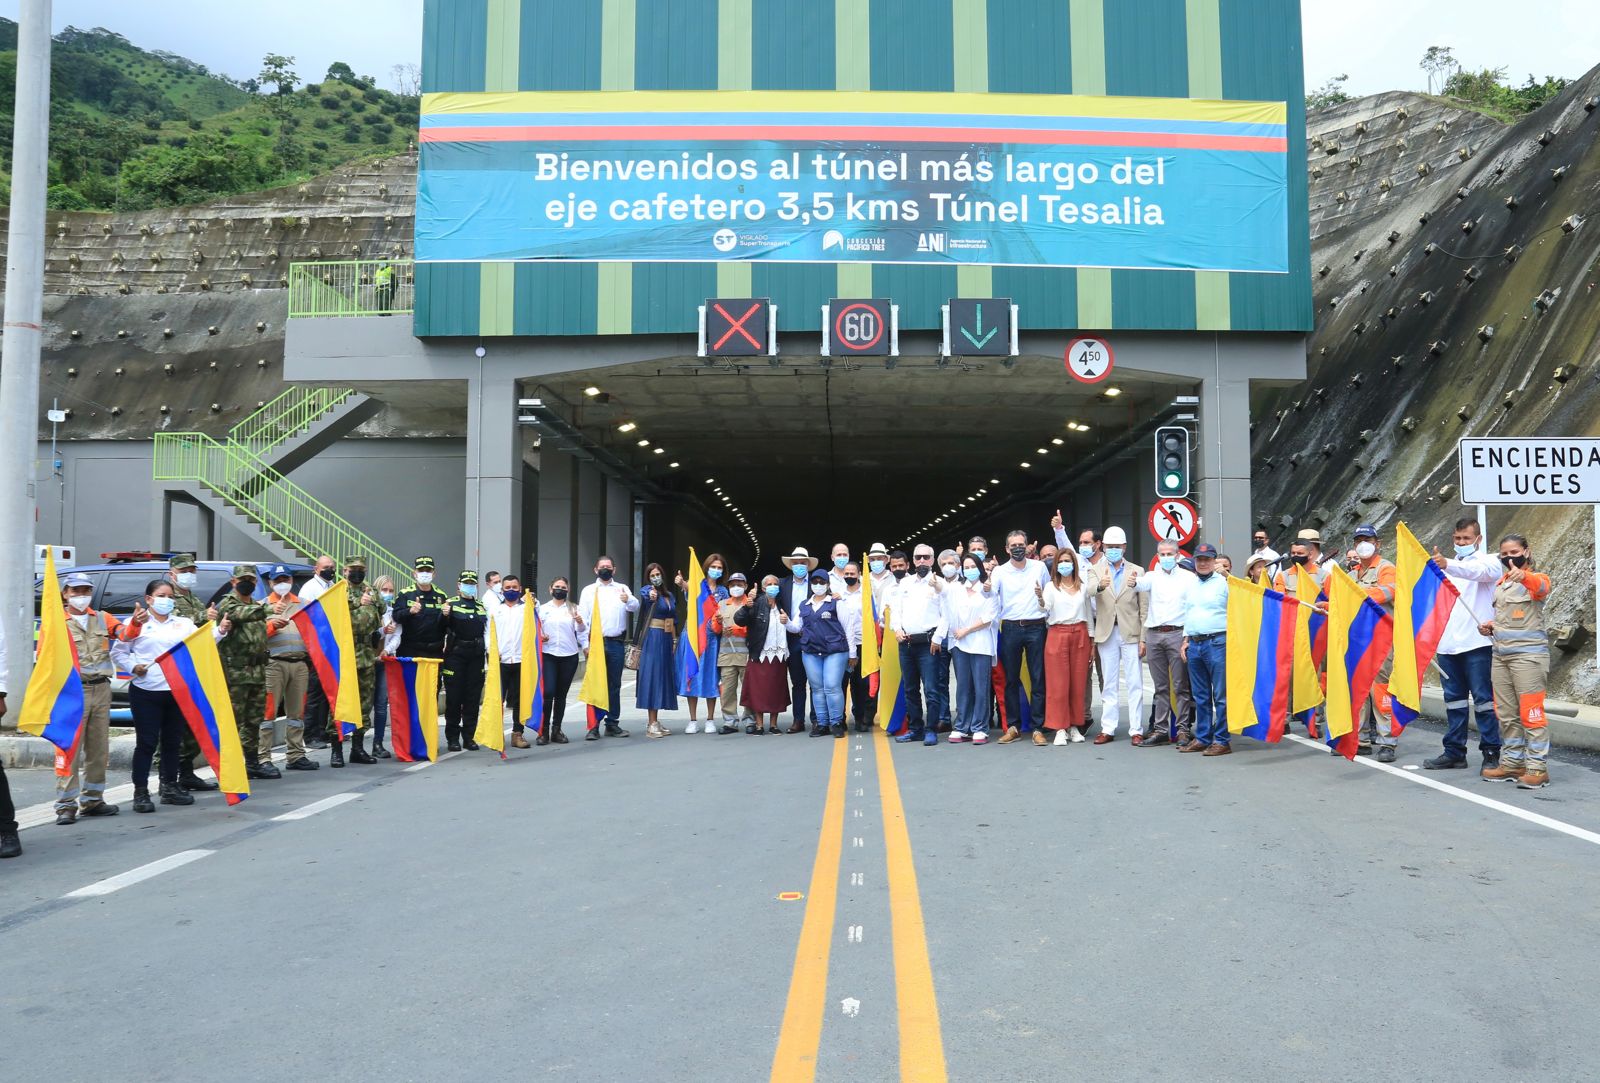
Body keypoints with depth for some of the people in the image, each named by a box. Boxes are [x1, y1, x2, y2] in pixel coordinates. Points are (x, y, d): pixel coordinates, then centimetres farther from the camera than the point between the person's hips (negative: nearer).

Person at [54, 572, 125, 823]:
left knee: (98, 748, 10)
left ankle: (92, 800, 19)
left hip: (101, 689, 4)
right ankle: (66, 805, -3)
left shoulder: (102, 618, 13)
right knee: (70, 748, -7)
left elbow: (124, 632, -5)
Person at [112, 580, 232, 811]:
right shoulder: (137, 623, 1)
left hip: (177, 691, 4)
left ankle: (170, 787, 23)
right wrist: (133, 667, -13)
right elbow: (117, 653, 3)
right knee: (146, 742, -2)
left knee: (172, 741, 12)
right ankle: (140, 792, 4)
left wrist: (220, 630, -19)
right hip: (145, 692, -4)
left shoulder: (183, 624, 11)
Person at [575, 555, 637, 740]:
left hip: (617, 643, 2)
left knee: (615, 685, 8)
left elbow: (635, 607, -7)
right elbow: (583, 618, 2)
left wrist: (628, 600, -29)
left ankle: (612, 724, 16)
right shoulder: (589, 590, 7)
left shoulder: (622, 589, 10)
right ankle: (593, 726, 2)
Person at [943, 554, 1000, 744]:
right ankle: (961, 728, 9)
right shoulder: (955, 590, 16)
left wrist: (966, 631, -6)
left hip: (981, 645, -3)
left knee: (981, 688, -4)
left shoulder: (988, 591, 4)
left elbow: (989, 617, -5)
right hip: (959, 644, 3)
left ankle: (979, 729, 0)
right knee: (962, 687, 5)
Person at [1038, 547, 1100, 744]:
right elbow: (1045, 609, -12)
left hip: (1080, 634, 3)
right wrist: (1040, 599, -31)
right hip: (1057, 634, -2)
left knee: (1078, 683, 4)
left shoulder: (1083, 585, 12)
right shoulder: (1051, 586, 2)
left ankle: (1074, 726, 13)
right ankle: (1060, 728, 2)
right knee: (1058, 684, -3)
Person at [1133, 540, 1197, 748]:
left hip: (1177, 633, -3)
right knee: (1160, 687, 8)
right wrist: (1133, 582, -34)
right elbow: (1143, 584, -9)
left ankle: (1183, 729, 2)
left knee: (1180, 686, -3)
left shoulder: (1188, 577, 5)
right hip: (1154, 635, 3)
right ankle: (1160, 729, 11)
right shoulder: (1153, 576, 14)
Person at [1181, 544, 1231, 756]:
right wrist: (1186, 639, 15)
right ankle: (1202, 738, 19)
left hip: (1217, 643, -6)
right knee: (1200, 696, 12)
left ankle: (1221, 740, -1)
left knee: (1220, 695, -5)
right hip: (1194, 644, 6)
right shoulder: (1190, 584, 16)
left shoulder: (1224, 582, -3)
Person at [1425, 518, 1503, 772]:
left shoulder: (1489, 562, -1)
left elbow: (1479, 572, -26)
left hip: (1476, 643, -6)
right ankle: (1454, 751, 16)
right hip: (1447, 643, 6)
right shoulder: (1447, 566, 20)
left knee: (1483, 698, -4)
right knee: (1453, 699, 10)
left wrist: (1447, 565, -45)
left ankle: (1491, 751, 2)